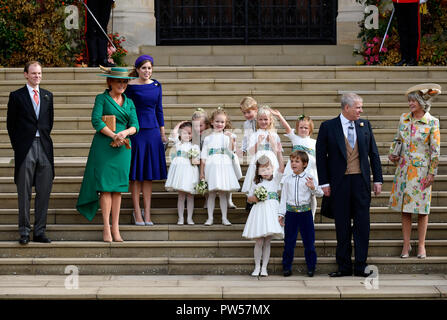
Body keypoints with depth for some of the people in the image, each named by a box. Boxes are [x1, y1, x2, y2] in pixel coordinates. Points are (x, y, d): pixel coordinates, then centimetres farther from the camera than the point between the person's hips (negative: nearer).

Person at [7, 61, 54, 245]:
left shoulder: (47, 96, 14)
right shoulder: (16, 96, 2)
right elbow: (11, 124, 4)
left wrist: (44, 138, 11)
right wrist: (17, 145, 1)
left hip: (44, 147, 4)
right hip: (25, 149, -4)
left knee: (44, 192, 3)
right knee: (24, 193, 0)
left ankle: (39, 232, 9)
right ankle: (24, 232, 6)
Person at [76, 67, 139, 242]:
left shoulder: (129, 102, 15)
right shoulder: (102, 98, 2)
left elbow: (135, 125, 6)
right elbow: (96, 120, -10)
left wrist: (125, 132, -15)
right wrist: (114, 136, -16)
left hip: (122, 148, 4)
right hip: (103, 147, -4)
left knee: (118, 188, 3)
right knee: (105, 186, -7)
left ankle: (115, 228, 6)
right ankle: (106, 227, -4)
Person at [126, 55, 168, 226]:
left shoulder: (156, 85, 9)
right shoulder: (131, 86, -4)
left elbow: (159, 110, 14)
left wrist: (163, 133, 13)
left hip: (153, 131, 4)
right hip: (136, 131, -4)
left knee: (149, 173, 6)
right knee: (136, 174, 0)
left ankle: (147, 212, 10)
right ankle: (137, 212, 7)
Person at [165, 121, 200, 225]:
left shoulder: (195, 146, 9)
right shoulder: (178, 143, 12)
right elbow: (174, 132, 0)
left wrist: (193, 158, -14)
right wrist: (180, 124, 11)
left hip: (190, 171, -1)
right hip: (179, 170, 1)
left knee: (190, 196, 1)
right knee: (181, 196, 1)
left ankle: (189, 218, 7)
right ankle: (180, 218, 6)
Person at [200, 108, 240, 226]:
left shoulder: (226, 136, 7)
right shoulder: (208, 138, 8)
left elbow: (231, 151, -7)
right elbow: (203, 157, 8)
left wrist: (231, 138, -16)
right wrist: (202, 172, 3)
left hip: (224, 166, 0)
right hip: (211, 167, 0)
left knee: (223, 194, 2)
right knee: (211, 193, 2)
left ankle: (224, 218, 8)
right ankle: (210, 218, 8)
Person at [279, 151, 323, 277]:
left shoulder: (309, 178, 0)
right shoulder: (287, 179, 6)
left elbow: (320, 193, -4)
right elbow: (284, 197, 9)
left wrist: (313, 188, -24)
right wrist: (282, 213, 5)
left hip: (305, 212, -1)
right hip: (291, 212, 1)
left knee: (309, 241, 4)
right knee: (289, 241, 5)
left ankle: (311, 267, 14)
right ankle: (286, 267, 14)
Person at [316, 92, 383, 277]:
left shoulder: (364, 125, 8)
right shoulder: (328, 127, -1)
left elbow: (373, 153, 11)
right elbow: (321, 156, 0)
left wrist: (378, 179, 6)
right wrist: (324, 183, -5)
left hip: (361, 182, 2)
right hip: (339, 183, -2)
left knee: (362, 225, 1)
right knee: (342, 227, 4)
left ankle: (360, 267, 7)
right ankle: (344, 267, 12)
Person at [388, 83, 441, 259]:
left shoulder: (432, 122, -9)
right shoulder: (404, 118, 4)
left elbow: (435, 150, -7)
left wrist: (432, 173, -9)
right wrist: (392, 153, 2)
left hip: (421, 170, -4)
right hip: (404, 169, 4)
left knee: (422, 208, 3)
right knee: (405, 208, 5)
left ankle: (421, 245, 13)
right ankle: (406, 245, 13)